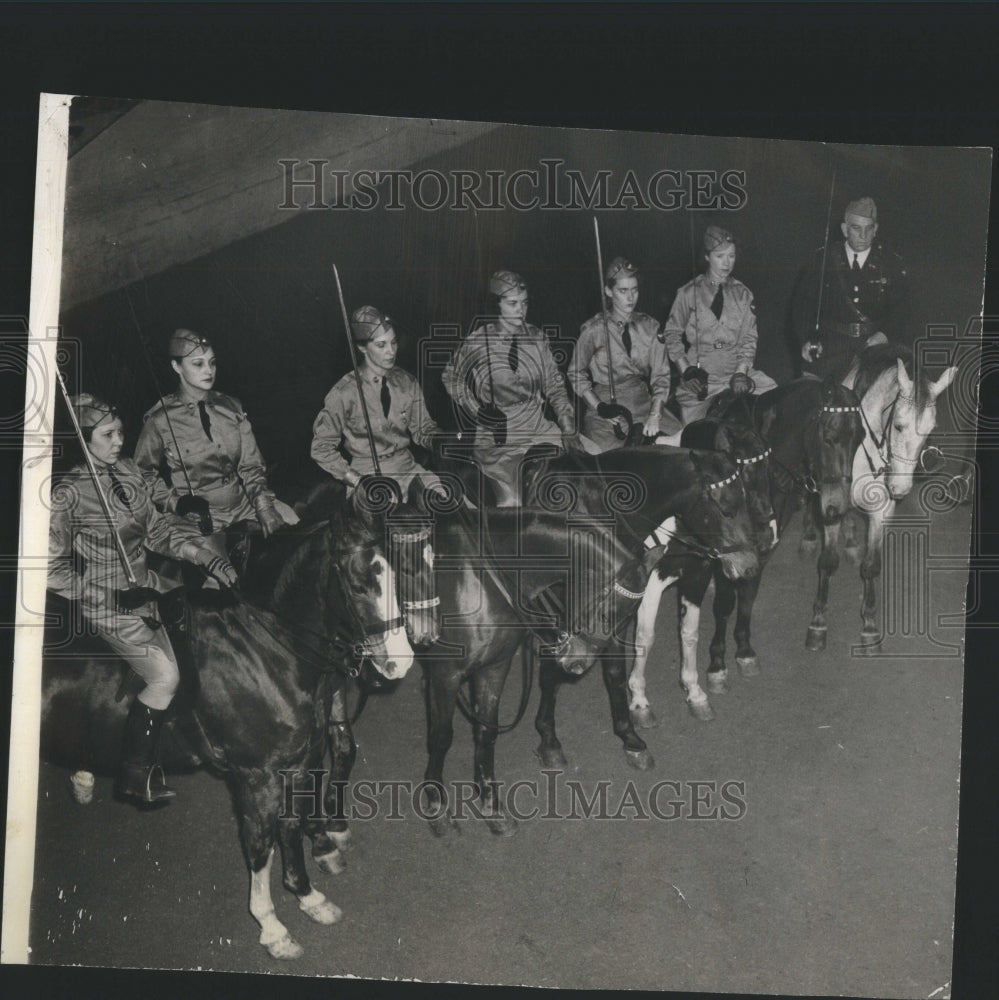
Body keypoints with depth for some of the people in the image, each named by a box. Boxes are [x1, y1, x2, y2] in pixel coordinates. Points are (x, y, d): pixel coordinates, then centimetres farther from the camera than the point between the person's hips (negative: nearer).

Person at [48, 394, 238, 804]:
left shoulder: (127, 473, 3)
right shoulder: (68, 495, -17)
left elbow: (157, 528, 7)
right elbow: (52, 567, -13)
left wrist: (208, 557, -5)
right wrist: (106, 593, -17)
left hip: (140, 593, 8)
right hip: (107, 602, -7)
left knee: (167, 674, 8)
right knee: (165, 678, -13)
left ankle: (146, 765, 23)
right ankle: (133, 775, 2)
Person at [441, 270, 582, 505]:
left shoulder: (536, 337, 7)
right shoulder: (478, 342, -4)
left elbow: (555, 386, 9)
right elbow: (451, 377, 10)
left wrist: (568, 427, -3)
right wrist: (478, 410, -3)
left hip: (538, 426, 4)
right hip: (497, 435, -4)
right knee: (511, 499, -22)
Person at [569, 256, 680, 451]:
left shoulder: (649, 327, 8)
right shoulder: (593, 329, -1)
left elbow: (661, 374, 5)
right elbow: (577, 374, 8)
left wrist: (655, 415, -10)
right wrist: (599, 407, -6)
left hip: (644, 403, 4)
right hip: (607, 404, -4)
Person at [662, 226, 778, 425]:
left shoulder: (743, 294, 12)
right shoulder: (689, 293, 5)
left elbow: (749, 338, 8)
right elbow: (672, 334, 7)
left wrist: (741, 371, -7)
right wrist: (686, 370, -5)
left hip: (736, 369, 3)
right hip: (699, 375, -3)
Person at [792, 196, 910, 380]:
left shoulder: (891, 263, 10)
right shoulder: (823, 259, 9)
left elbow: (900, 309, 8)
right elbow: (801, 303, 8)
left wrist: (884, 334, -12)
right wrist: (806, 340, -6)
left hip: (875, 344, 1)